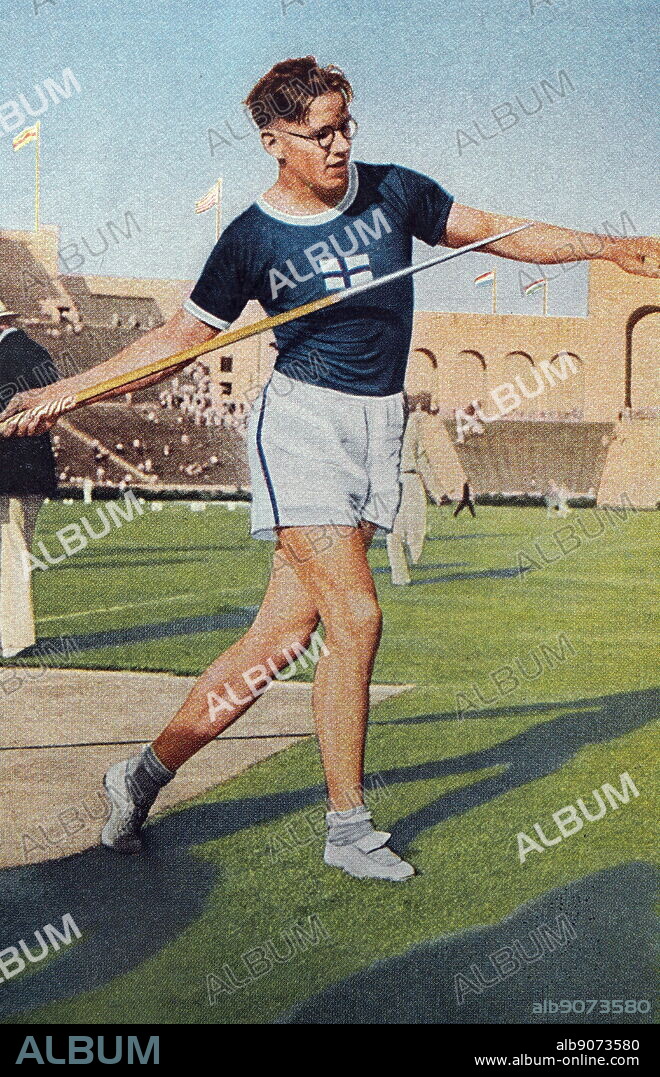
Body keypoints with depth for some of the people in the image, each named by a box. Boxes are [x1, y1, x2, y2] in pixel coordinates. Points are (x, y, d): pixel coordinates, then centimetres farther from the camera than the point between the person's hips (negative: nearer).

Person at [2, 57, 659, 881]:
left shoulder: (393, 191, 7)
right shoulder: (252, 239, -3)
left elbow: (495, 232, 16)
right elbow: (179, 338, 4)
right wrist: (66, 390, -4)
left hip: (380, 428, 4)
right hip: (301, 421, -4)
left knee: (281, 635, 0)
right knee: (356, 616, -14)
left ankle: (147, 773, 15)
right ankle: (348, 829, 3)